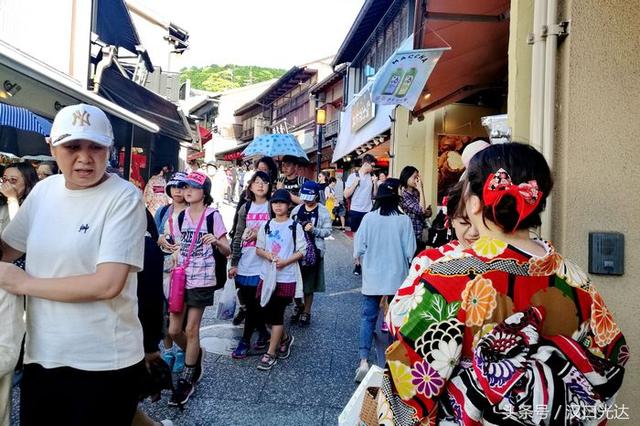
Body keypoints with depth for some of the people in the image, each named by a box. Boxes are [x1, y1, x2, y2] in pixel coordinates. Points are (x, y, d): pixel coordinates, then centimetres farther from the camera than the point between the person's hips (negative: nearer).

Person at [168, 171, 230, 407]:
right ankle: (195, 356, 36)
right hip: (182, 277, 5)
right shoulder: (182, 216, 8)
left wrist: (216, 241, -28)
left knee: (191, 330, 2)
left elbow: (227, 251, -8)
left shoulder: (212, 216, -9)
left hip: (202, 279, -5)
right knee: (174, 330, 6)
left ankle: (186, 380, 20)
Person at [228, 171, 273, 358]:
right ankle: (263, 333, 27)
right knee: (248, 302, 8)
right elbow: (238, 237, 9)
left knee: (253, 302, -1)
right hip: (245, 262, 4)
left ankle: (245, 340, 12)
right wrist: (234, 263, 6)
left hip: (263, 263, -4)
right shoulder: (245, 208, 9)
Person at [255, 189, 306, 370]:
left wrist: (285, 262, -16)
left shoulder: (295, 226, -3)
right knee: (267, 313, 9)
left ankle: (270, 353, 9)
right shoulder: (266, 226, 7)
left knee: (276, 314, -2)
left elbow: (302, 251, -4)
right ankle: (285, 338, 35)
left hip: (286, 277, -4)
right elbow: (258, 248, 9)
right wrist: (268, 255, -11)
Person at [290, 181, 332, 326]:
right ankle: (299, 305, 32)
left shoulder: (322, 211, -4)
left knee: (309, 284, 6)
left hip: (313, 252, -3)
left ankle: (306, 312, 22)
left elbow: (328, 231, -8)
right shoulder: (297, 209, 6)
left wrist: (313, 230, -22)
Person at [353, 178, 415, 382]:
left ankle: (364, 360, 2)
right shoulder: (404, 220, -11)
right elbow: (409, 252, -8)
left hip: (372, 277, 0)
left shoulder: (369, 218, -10)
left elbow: (358, 250, -7)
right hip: (397, 278, 0)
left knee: (368, 318, 10)